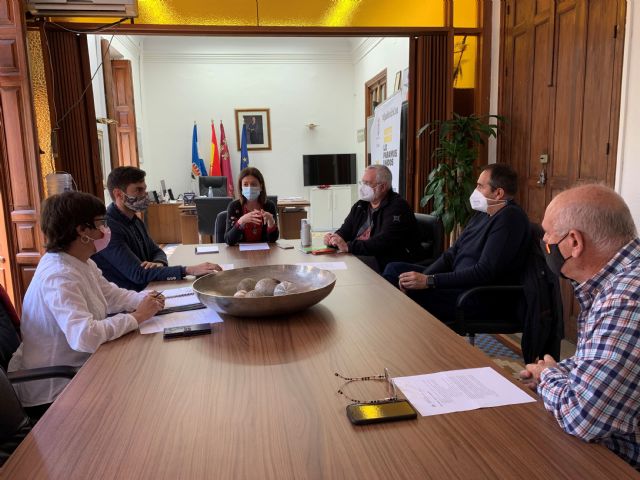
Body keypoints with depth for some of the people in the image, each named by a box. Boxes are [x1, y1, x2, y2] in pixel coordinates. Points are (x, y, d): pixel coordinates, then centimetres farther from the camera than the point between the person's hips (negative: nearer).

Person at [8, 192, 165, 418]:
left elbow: (110, 294, 10)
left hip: (77, 366, 8)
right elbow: (85, 336, -39)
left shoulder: (82, 263, 0)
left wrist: (145, 299, -9)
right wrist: (136, 317, -28)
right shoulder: (59, 276, -28)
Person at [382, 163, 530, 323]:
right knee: (394, 269, 7)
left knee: (410, 295, -25)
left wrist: (429, 281, -25)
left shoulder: (509, 218, -18)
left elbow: (485, 272, -25)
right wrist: (420, 277, -5)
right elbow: (452, 254, 11)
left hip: (483, 298, -10)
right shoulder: (483, 214, 12)